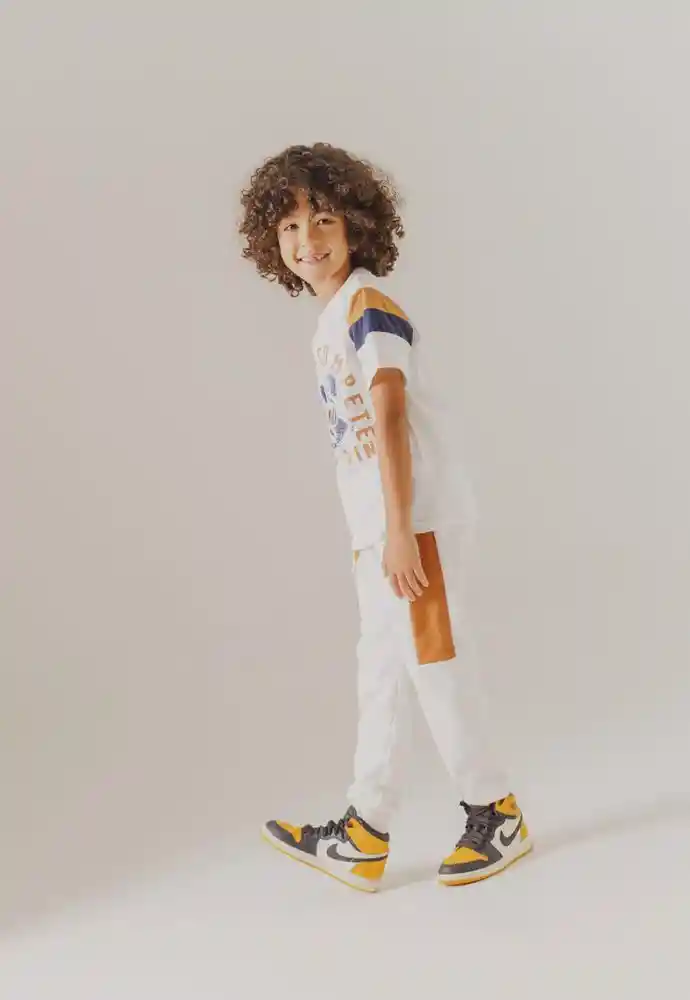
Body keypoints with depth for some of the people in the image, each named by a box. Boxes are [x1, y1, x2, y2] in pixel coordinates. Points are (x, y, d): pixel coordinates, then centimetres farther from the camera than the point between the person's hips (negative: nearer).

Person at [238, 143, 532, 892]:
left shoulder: (369, 304, -11)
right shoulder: (330, 320, 15)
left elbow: (391, 417, -19)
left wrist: (400, 528, -24)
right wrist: (377, 532, 12)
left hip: (417, 515, -9)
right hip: (374, 524, 9)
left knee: (434, 661, -1)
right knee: (379, 669, 12)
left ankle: (495, 815, 17)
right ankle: (362, 837, 22)